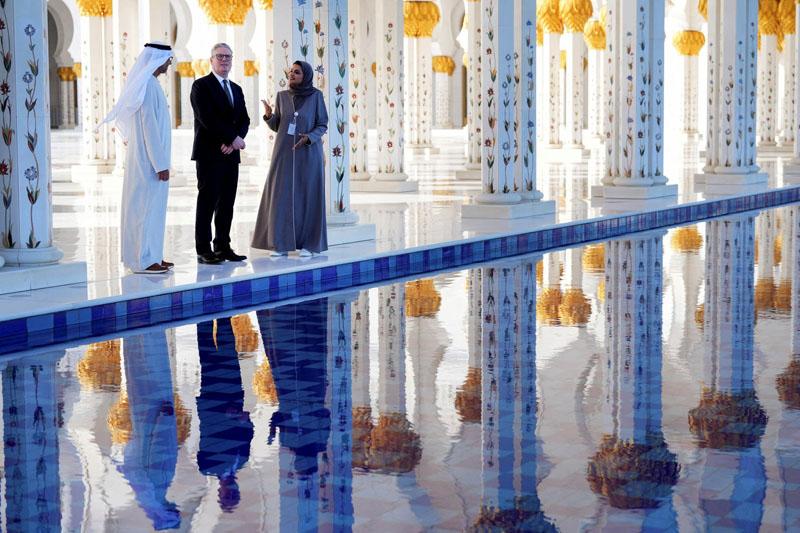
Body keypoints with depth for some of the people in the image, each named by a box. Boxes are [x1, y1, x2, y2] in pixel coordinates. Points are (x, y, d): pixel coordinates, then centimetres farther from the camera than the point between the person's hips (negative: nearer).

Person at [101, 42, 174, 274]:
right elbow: (150, 128, -21)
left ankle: (151, 255, 19)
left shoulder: (145, 82, 13)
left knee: (148, 206, 13)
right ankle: (145, 260, -2)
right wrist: (161, 165, -20)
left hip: (144, 159, 10)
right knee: (148, 206, -6)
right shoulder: (148, 86, -18)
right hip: (150, 159, -10)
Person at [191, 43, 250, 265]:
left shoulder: (236, 89, 19)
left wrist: (232, 141, -7)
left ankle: (223, 247, 11)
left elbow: (244, 120, 12)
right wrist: (234, 137, -14)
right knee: (207, 202, -5)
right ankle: (203, 250, -2)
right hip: (209, 154, -6)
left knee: (227, 203, 6)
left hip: (230, 153, 6)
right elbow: (207, 118, -14)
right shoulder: (201, 86, -3)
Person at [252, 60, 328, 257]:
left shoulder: (316, 95, -2)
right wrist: (269, 116, -13)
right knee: (282, 195, -1)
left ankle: (307, 243, 7)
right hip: (284, 153, 2)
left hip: (308, 154, -2)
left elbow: (322, 126, -2)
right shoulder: (282, 96, 6)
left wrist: (309, 138, -21)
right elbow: (276, 126, 8)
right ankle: (281, 243, 6)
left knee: (307, 196, -2)